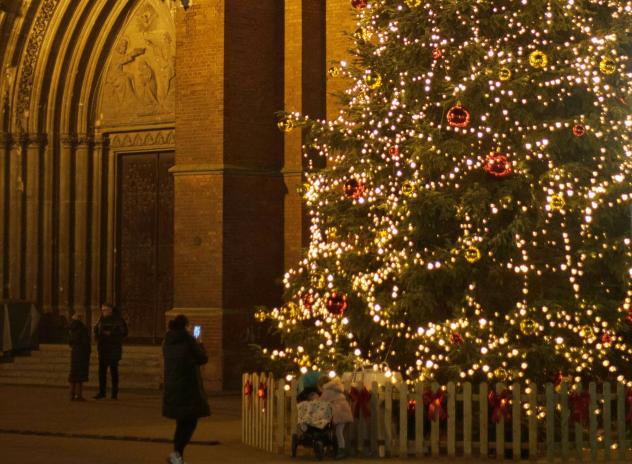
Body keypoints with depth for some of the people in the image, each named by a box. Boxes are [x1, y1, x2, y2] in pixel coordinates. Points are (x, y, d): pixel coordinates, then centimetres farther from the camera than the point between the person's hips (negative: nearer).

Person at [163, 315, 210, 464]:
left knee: (182, 422, 17)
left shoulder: (167, 342, 6)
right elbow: (203, 358, -5)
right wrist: (199, 345, 13)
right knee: (190, 421, -1)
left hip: (172, 388, 7)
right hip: (188, 387, -7)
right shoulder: (189, 341, -13)